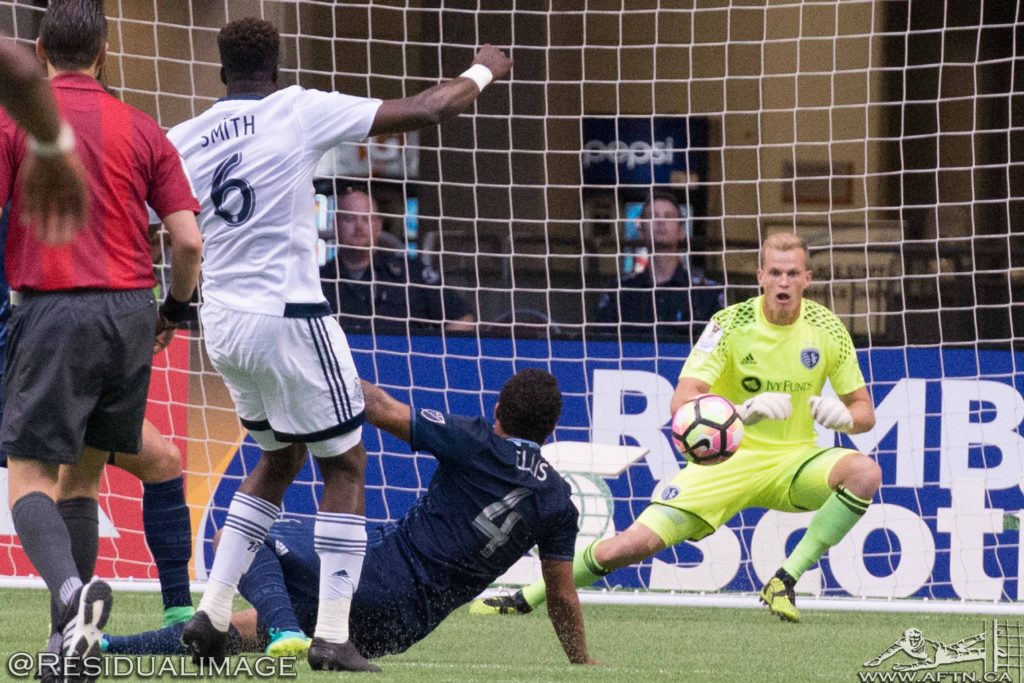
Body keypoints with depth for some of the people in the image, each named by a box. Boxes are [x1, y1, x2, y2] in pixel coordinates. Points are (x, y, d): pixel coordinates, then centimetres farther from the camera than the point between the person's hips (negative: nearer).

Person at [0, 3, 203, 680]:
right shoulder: (142, 130, 8)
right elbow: (190, 242, 3)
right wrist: (174, 310, 21)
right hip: (130, 313, 4)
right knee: (83, 475, 15)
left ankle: (71, 591, -34)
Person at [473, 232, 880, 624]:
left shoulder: (826, 328, -5)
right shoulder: (730, 324, -13)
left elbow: (865, 412, 3)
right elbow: (682, 402, -23)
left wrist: (844, 416, -23)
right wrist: (744, 409, -42)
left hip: (794, 462, 2)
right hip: (729, 460, -2)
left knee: (865, 472, -29)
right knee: (633, 544, -14)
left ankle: (785, 580, -19)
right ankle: (523, 601, 7)